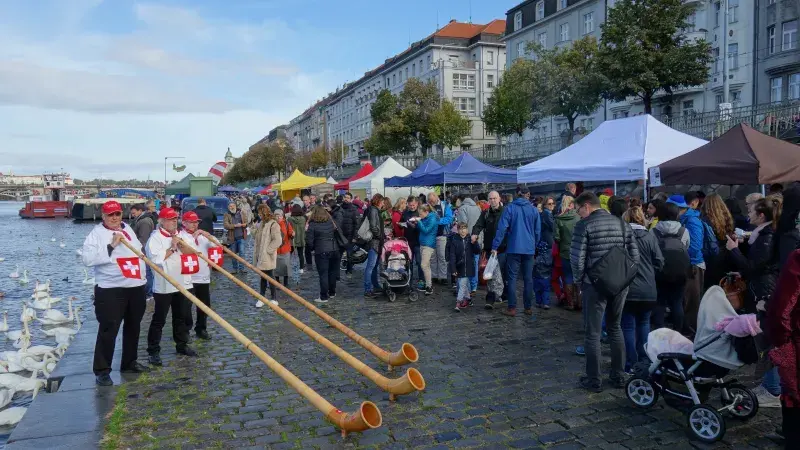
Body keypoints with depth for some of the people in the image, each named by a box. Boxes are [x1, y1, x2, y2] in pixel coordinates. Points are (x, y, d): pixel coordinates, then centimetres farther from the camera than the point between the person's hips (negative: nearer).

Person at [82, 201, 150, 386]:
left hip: (136, 287, 7)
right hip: (111, 290, -7)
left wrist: (142, 275, 21)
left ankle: (129, 362, 27)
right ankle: (102, 370, 2)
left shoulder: (128, 230, 14)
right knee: (108, 330, -7)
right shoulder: (97, 233, -7)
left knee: (133, 327, 14)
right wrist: (111, 246, -23)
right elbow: (87, 259, -20)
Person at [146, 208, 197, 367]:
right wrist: (172, 248, -15)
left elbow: (192, 252, 9)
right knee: (159, 319, 0)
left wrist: (180, 243, -5)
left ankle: (182, 345, 28)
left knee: (182, 317, 15)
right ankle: (153, 351, 8)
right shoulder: (155, 238, -8)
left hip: (183, 283, 6)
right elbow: (156, 259, -20)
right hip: (164, 286, -6)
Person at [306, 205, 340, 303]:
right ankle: (332, 293, 30)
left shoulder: (313, 224, -7)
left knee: (323, 274, 1)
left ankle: (323, 297, 3)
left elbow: (309, 241, -8)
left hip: (321, 252, -5)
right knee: (332, 272, 17)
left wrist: (313, 248, 10)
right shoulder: (331, 221, 7)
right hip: (334, 250, 5)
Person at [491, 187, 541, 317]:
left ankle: (512, 308, -1)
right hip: (529, 249, 3)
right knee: (528, 279, 10)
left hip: (514, 249, -2)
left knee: (512, 278, 1)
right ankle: (528, 308, 16)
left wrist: (495, 246, -6)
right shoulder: (534, 210, 3)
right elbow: (538, 231, 9)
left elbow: (502, 228, -9)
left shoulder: (509, 208, -4)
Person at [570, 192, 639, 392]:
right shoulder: (621, 223, 6)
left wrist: (580, 278, 1)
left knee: (593, 333, 6)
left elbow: (577, 258, -15)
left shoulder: (584, 225, -10)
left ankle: (594, 380, 12)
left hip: (595, 285, -5)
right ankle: (618, 375, 25)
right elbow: (635, 255, 4)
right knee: (615, 328, 20)